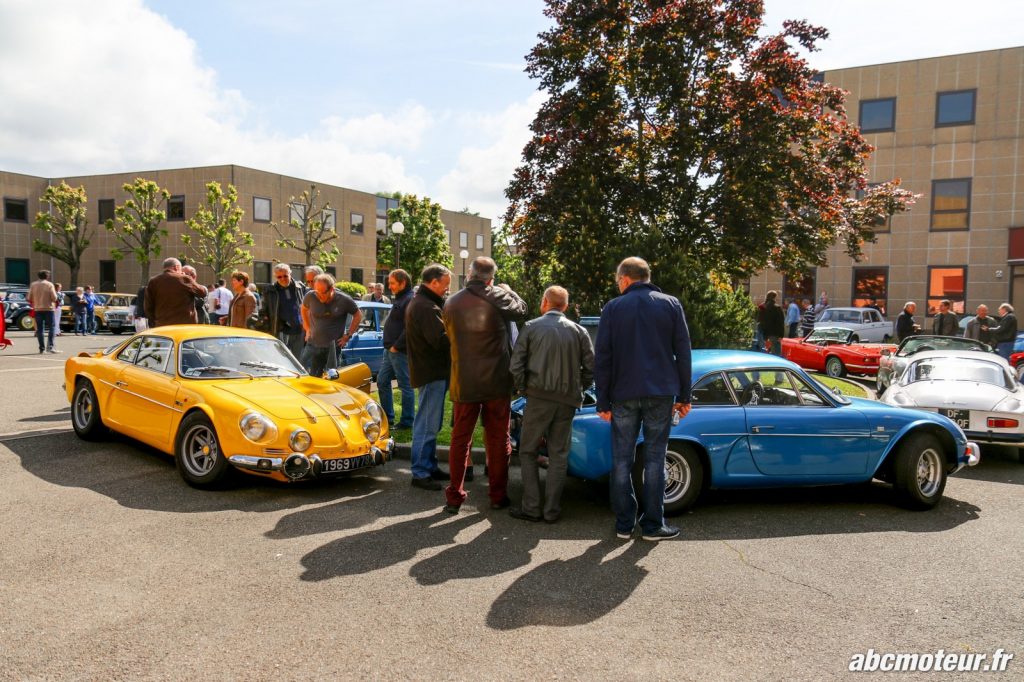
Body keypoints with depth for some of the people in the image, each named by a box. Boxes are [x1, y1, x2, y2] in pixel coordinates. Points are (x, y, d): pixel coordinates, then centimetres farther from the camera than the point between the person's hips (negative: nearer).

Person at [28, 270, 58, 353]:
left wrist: (33, 305, 22)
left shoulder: (33, 285, 6)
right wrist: (55, 302, 10)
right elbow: (54, 298, -11)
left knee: (39, 329, 7)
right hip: (48, 309, -4)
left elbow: (29, 298, 4)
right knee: (51, 328, -1)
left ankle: (42, 348, 7)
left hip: (37, 309, 4)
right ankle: (50, 346, -14)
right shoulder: (49, 284, -5)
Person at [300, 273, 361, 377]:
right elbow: (304, 309, 14)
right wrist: (307, 329, 10)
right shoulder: (310, 296, -8)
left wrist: (348, 335, -3)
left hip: (334, 346, -2)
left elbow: (358, 316, 2)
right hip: (314, 344, 2)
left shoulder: (344, 300, -12)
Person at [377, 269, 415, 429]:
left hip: (400, 351, -11)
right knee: (382, 381, 15)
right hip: (391, 350, 11)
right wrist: (389, 345, 14)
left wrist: (396, 346, -19)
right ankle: (387, 416, 24)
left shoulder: (409, 300, -16)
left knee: (405, 386, -1)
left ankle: (407, 421, 7)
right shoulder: (399, 299, 16)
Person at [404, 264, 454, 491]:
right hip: (432, 372, -11)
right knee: (427, 424, -4)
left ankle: (430, 466, 28)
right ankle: (420, 473, 4)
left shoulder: (418, 302, 15)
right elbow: (442, 339, -25)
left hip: (429, 370, 11)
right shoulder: (426, 307, -20)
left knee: (430, 423, 18)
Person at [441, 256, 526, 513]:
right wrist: (509, 290, 25)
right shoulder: (498, 297, -11)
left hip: (464, 383, 2)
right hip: (497, 382, -2)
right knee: (498, 440, 10)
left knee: (460, 439, 11)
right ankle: (498, 495, 18)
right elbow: (521, 309, 9)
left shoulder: (451, 303, -2)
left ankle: (454, 497, 13)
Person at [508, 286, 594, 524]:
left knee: (528, 452, 9)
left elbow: (516, 365, -6)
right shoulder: (579, 331, 5)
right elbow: (590, 367, 4)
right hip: (568, 401, 3)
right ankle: (552, 509, 11)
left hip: (539, 397, -2)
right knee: (559, 454, 10)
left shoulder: (531, 327, -1)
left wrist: (521, 388, 8)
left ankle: (531, 507, 6)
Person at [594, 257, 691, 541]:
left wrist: (603, 402, 4)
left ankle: (624, 524, 13)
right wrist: (684, 396, 8)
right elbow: (683, 354, 2)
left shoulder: (613, 308, 1)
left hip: (623, 395, 0)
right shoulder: (671, 305, 4)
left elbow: (602, 359, -1)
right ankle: (652, 524, 11)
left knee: (621, 460, 8)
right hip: (660, 393, 1)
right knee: (654, 459, 7)